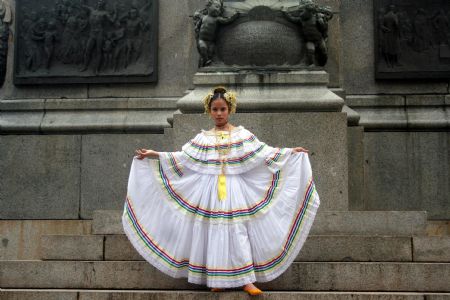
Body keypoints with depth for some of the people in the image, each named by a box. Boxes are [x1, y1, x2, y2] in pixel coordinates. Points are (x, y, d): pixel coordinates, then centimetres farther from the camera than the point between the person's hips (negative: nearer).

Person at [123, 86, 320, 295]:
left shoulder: (242, 134, 6)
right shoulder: (202, 138, 9)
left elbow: (263, 153, 3)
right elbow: (183, 158, 6)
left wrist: (291, 152, -3)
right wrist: (154, 155, 1)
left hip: (235, 190, -1)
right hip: (211, 191, 1)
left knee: (238, 231, -5)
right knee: (214, 232, 1)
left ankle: (246, 280, -3)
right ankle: (218, 280, 8)